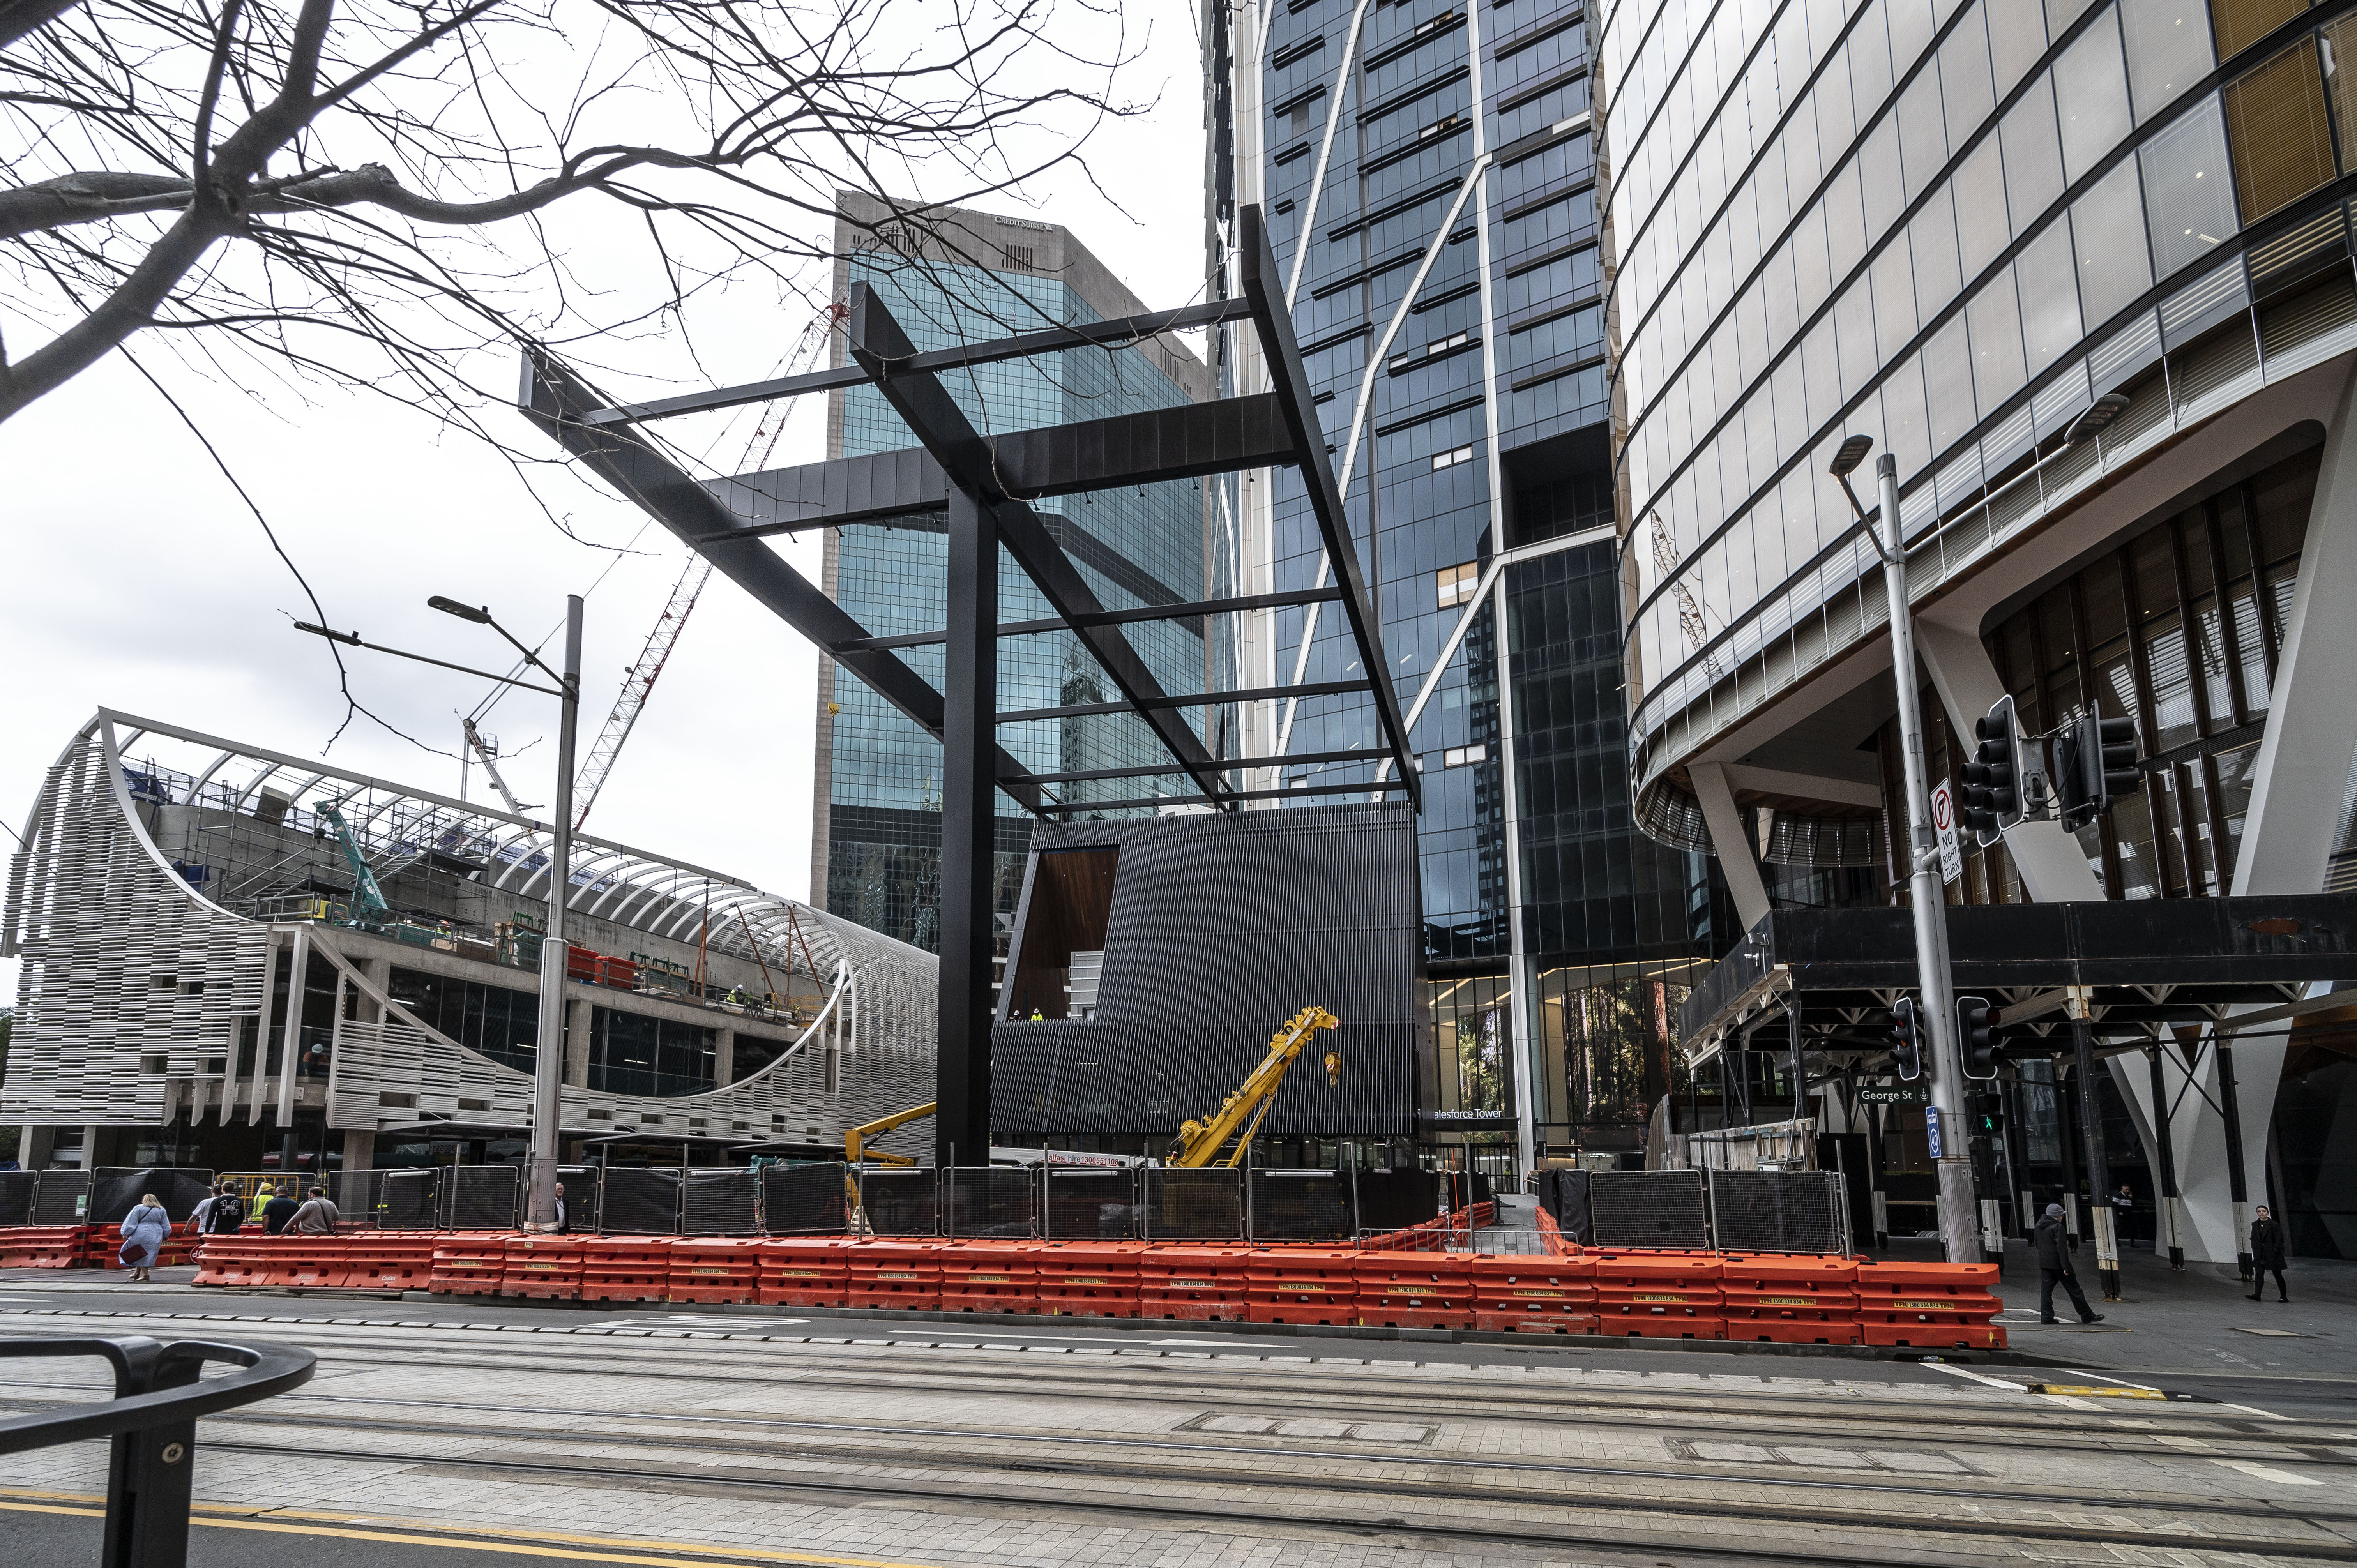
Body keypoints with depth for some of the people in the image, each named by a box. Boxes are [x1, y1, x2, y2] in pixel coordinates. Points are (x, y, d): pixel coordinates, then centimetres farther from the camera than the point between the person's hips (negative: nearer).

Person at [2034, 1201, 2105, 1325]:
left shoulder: (2040, 1227, 12)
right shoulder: (2058, 1227, -13)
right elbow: (2062, 1248, -18)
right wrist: (2066, 1267, -18)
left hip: (2044, 1264, 7)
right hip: (2058, 1264, -7)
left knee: (2046, 1290, 5)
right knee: (2074, 1289, 2)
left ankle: (2046, 1316, 1)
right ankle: (2087, 1315, 8)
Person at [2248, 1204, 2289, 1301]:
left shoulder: (2274, 1225, -6)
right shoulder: (2255, 1225, 11)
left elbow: (2279, 1239, -7)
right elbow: (2253, 1238, 17)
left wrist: (2275, 1252, -13)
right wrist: (2255, 1250, 7)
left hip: (2272, 1254, -4)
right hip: (2260, 1255, 4)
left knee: (2278, 1275, 3)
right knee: (2259, 1274, -5)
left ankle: (2284, 1297, 14)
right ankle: (2257, 1295, -10)